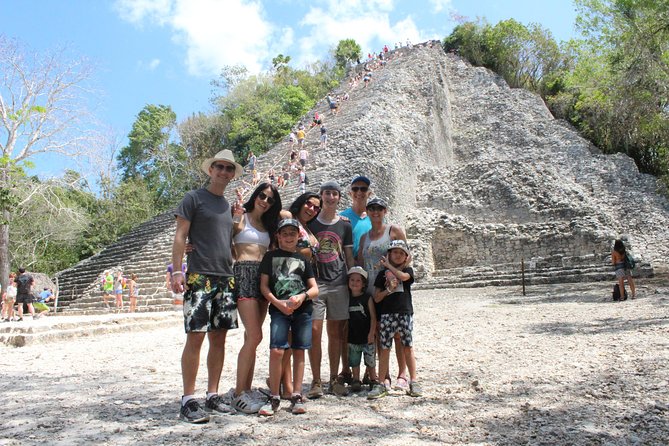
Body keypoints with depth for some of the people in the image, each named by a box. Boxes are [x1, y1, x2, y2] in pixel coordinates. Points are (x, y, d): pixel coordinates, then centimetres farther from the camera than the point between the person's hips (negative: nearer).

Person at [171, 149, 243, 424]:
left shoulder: (229, 205, 19)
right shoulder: (194, 198, 1)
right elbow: (180, 236, -4)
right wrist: (177, 271, -13)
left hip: (226, 279, 6)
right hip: (199, 277, -6)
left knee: (219, 338, 8)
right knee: (195, 337, -7)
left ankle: (213, 396, 17)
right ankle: (188, 401, 2)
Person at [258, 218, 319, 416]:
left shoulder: (303, 259, 14)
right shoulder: (271, 256, 10)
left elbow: (315, 289, 11)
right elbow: (264, 285, 4)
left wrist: (303, 296, -11)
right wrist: (278, 303, -10)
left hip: (303, 310, 2)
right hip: (279, 309, -2)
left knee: (298, 351, 4)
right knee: (276, 350, -13)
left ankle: (296, 396, 13)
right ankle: (274, 398, -1)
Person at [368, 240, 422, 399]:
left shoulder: (408, 270, 9)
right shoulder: (382, 274, 10)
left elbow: (403, 276, -18)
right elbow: (376, 298, 6)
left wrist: (388, 266, -7)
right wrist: (388, 290, -11)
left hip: (405, 313, -1)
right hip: (386, 314, 1)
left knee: (408, 347, 4)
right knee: (384, 349, 2)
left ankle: (414, 381, 14)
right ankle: (382, 384, 8)